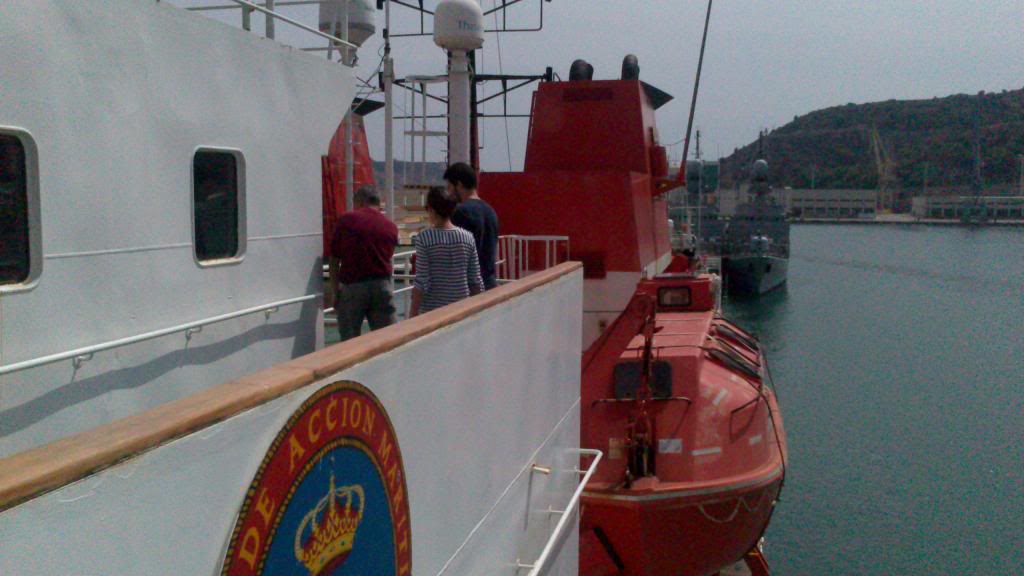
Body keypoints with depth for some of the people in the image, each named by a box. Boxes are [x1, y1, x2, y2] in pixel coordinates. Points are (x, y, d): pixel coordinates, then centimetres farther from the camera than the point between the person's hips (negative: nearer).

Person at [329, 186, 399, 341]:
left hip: (351, 286, -2)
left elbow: (334, 261, 1)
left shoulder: (346, 220, 0)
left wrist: (335, 292, 6)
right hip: (382, 287, 2)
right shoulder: (391, 227, 8)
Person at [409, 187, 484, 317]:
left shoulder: (424, 238, -10)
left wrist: (413, 314, -4)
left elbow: (421, 282, -12)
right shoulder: (468, 237, -1)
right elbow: (476, 281, 2)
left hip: (432, 310, -3)